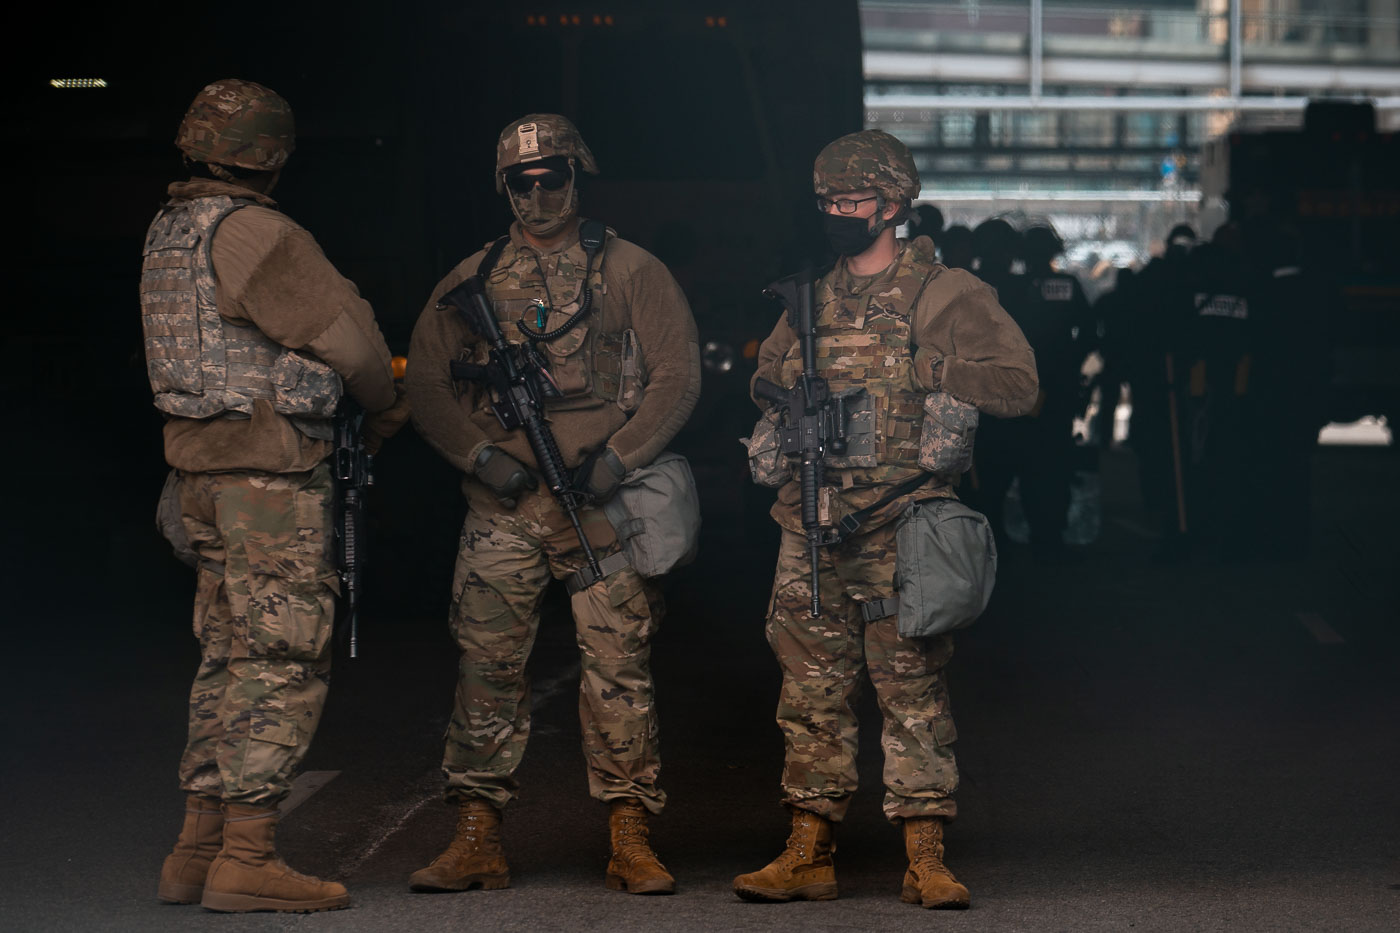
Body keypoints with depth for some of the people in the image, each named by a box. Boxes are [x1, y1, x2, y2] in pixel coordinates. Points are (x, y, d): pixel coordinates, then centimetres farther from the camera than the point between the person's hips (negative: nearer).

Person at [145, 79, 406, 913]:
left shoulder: (170, 231, 15)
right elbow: (349, 335, -12)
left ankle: (198, 853, 15)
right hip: (270, 470, -9)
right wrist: (385, 412, 6)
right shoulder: (251, 231, -14)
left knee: (231, 658, 13)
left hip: (202, 465, 9)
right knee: (283, 664, -7)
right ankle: (246, 859, -8)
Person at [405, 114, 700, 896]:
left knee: (618, 668, -2)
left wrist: (618, 458, -11)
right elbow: (427, 382, 12)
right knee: (489, 670, 1)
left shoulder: (631, 272, 5)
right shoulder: (475, 280, 13)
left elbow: (678, 376, 1)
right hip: (503, 507, 2)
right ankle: (479, 841, 6)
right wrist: (480, 455, -3)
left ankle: (631, 839, 4)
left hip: (605, 504, -2)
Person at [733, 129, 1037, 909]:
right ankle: (810, 853, 13)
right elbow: (767, 380, 30)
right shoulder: (813, 297, 16)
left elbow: (1017, 384, -9)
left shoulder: (945, 294, -2)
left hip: (898, 529, -5)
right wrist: (784, 383, 7)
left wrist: (923, 368, -14)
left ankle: (926, 858, -1)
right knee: (813, 691, 7)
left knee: (912, 689, -4)